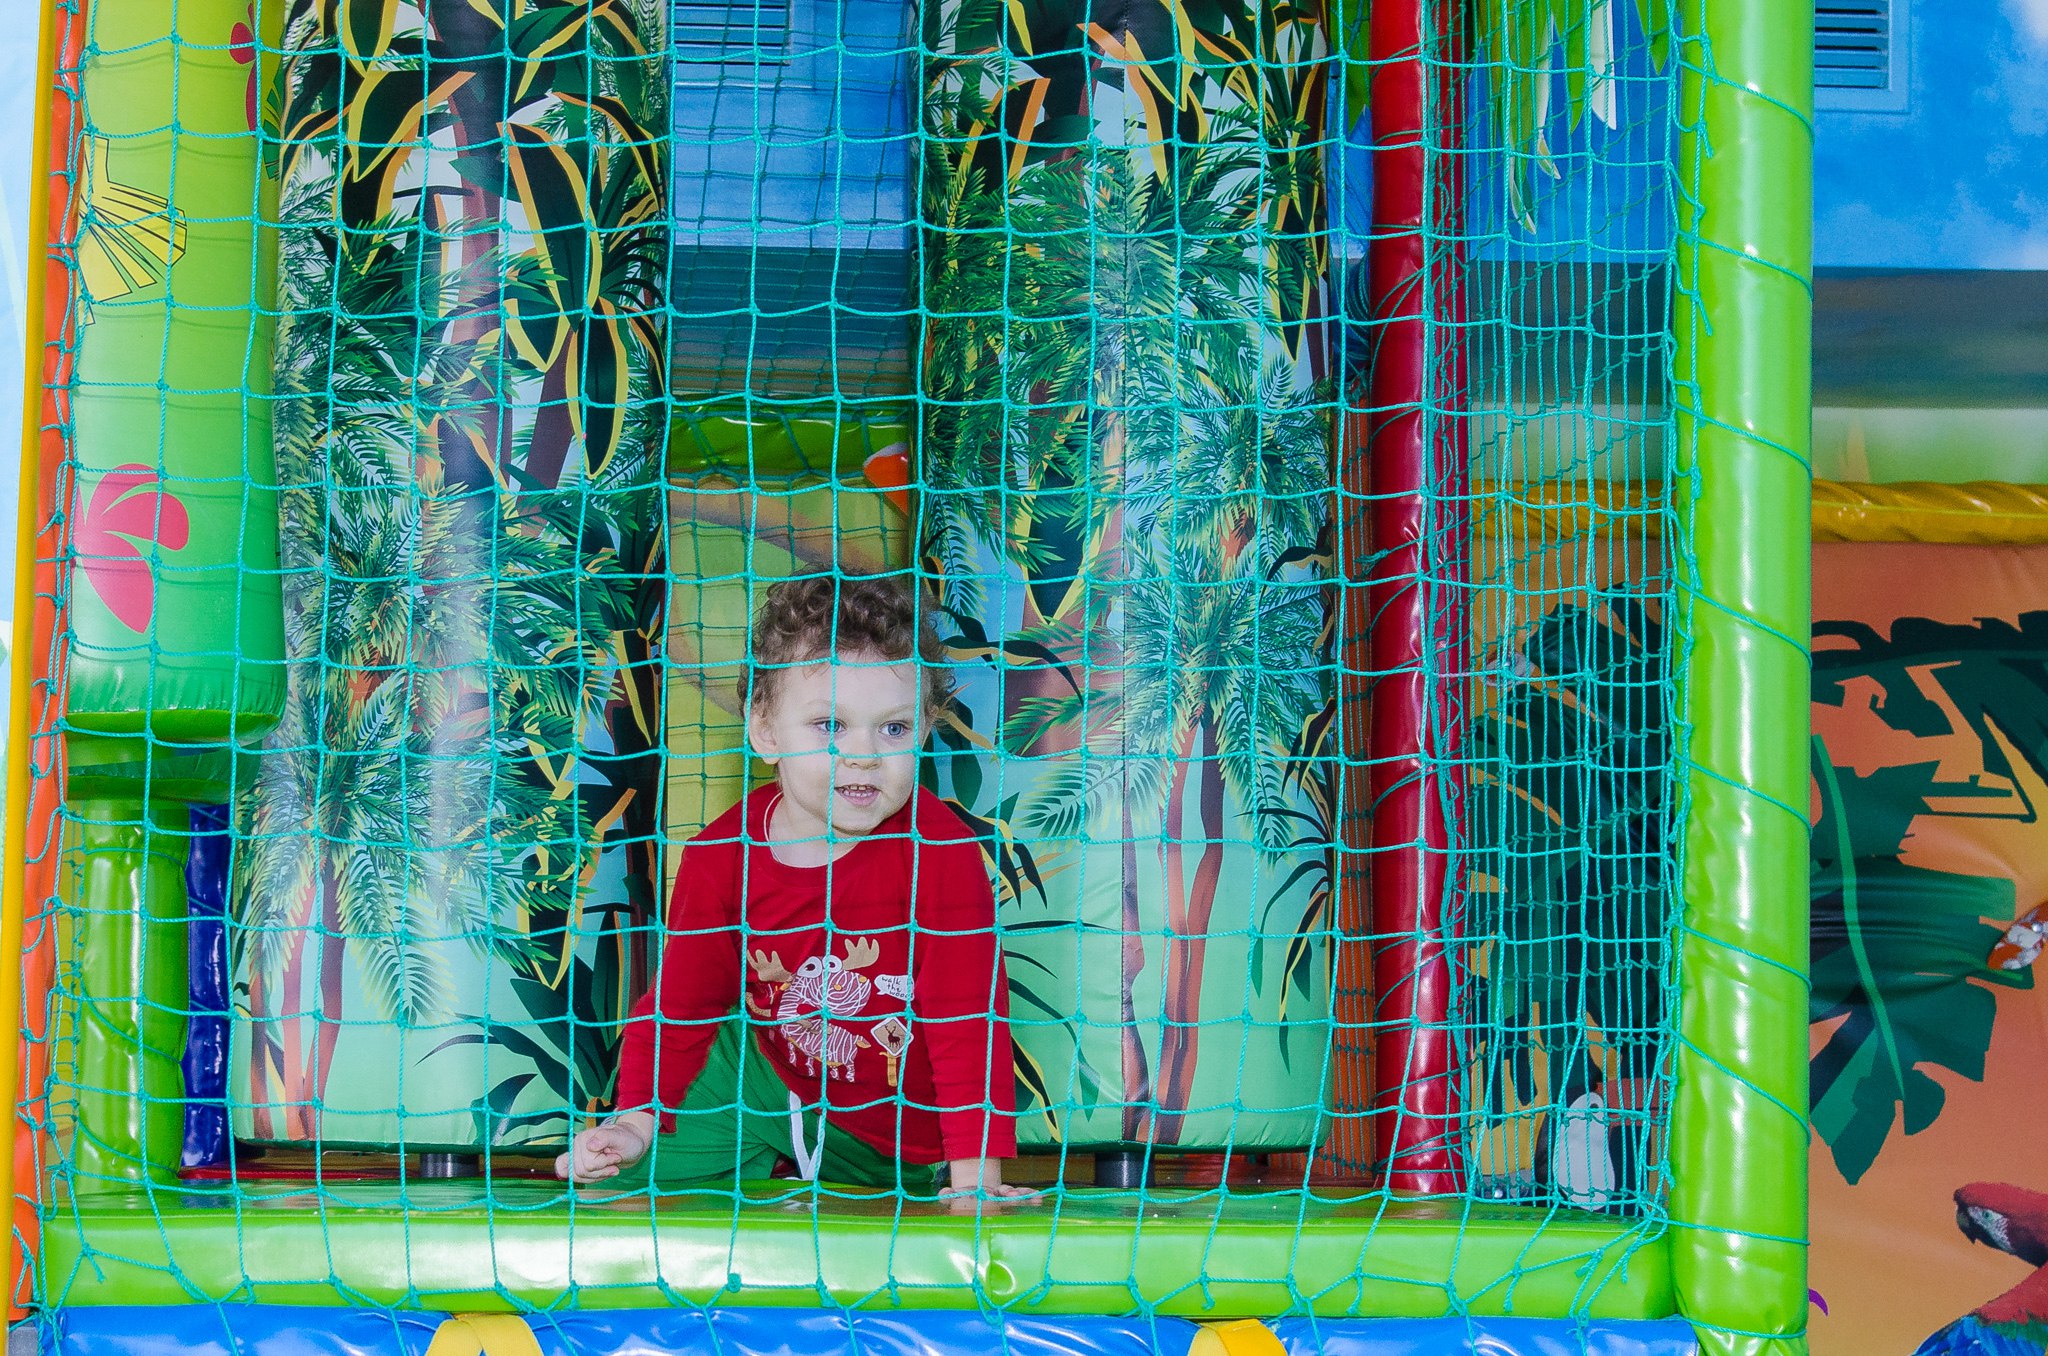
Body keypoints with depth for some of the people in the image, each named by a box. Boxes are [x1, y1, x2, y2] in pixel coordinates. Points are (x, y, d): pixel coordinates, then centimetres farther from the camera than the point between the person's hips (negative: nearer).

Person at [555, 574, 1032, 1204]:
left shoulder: (942, 849, -25)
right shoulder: (723, 855, -15)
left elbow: (968, 1011, -23)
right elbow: (683, 999, -1)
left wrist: (976, 1170, -27)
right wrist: (636, 1119, -9)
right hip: (762, 1072, 3)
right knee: (640, 1170, 4)